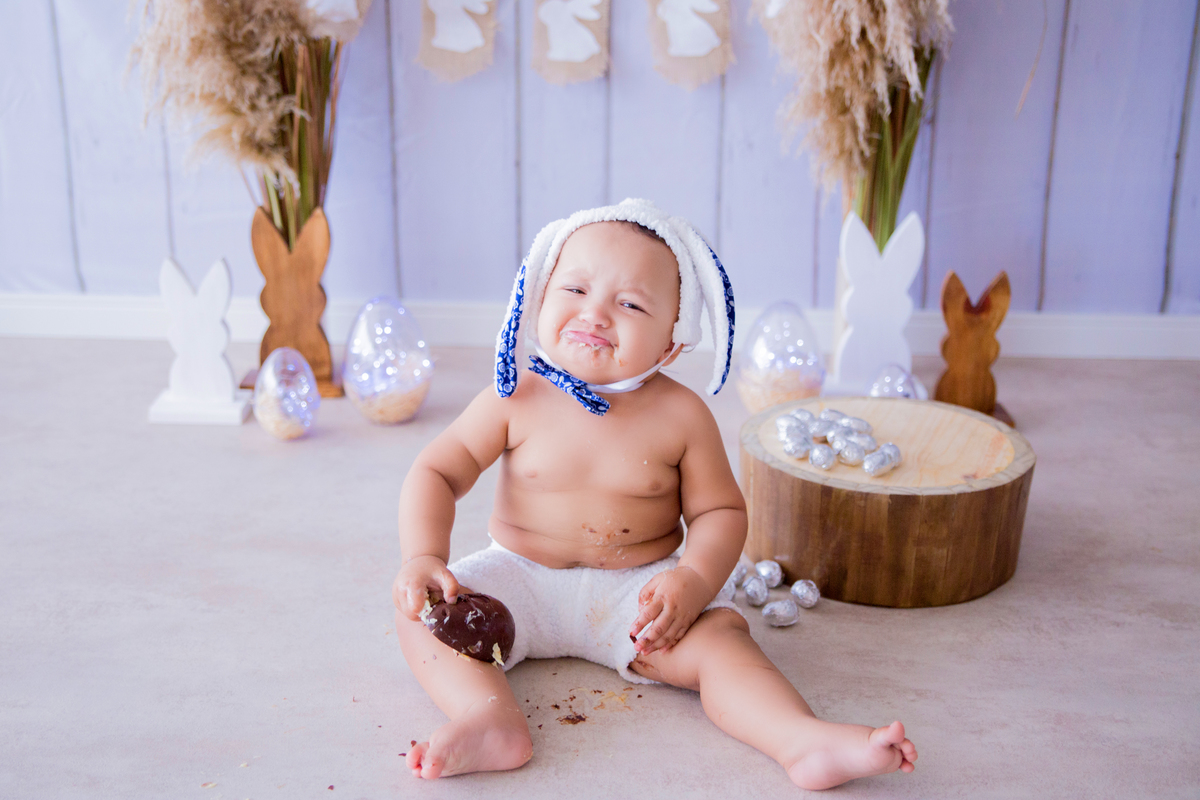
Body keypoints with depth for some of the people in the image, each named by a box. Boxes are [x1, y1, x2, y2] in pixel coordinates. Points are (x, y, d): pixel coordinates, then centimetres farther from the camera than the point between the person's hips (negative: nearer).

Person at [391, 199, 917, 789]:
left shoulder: (680, 415, -9)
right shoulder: (518, 399, -9)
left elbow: (719, 510, -2)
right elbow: (436, 473, -4)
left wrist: (694, 581, -21)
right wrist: (424, 557, -22)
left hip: (635, 589, -1)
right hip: (520, 578, 1)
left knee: (716, 634, -25)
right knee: (424, 608, -22)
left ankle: (805, 742, -36)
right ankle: (491, 720, -39)